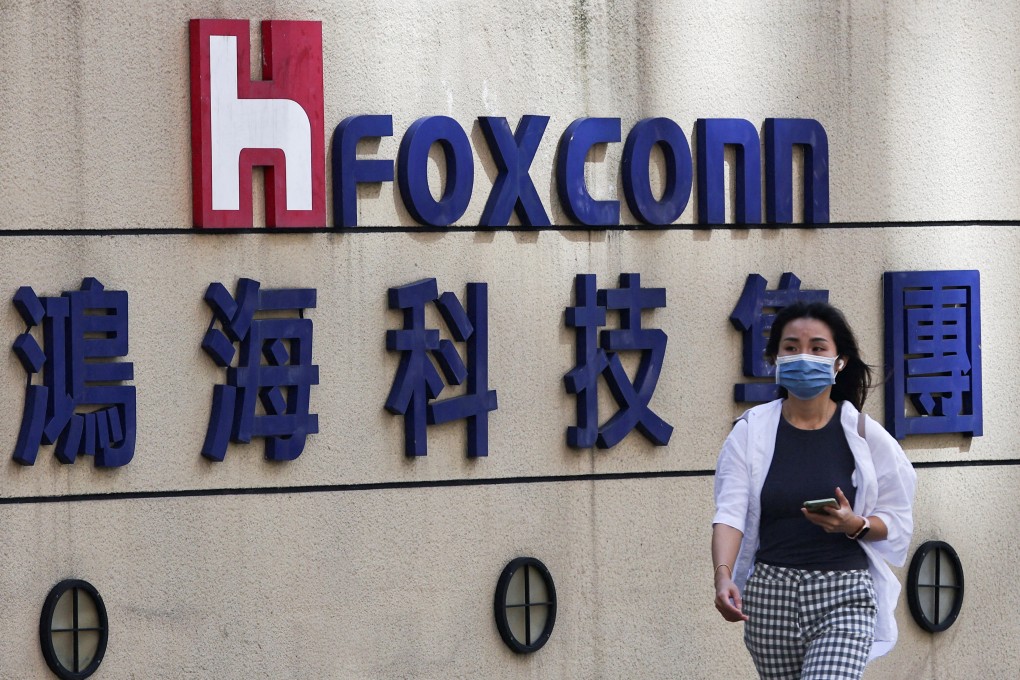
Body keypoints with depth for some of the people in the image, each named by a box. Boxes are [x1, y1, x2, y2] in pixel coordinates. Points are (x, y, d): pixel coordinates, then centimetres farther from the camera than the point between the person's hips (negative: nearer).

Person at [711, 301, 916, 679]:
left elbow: (898, 521, 6)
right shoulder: (751, 431, 2)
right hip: (769, 593, 2)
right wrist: (723, 575, -27)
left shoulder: (864, 435, 1)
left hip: (843, 596, -2)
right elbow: (730, 512, -9)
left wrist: (855, 524, -16)